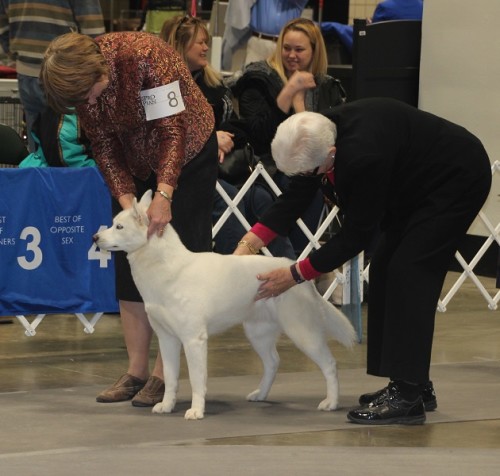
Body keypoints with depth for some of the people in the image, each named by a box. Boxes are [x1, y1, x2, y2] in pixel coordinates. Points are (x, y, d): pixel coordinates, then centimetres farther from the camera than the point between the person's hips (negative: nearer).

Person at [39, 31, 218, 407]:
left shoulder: (145, 56, -32)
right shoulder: (81, 82, -14)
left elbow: (174, 131, -32)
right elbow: (104, 147, -7)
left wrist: (164, 196, -41)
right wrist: (126, 200, -21)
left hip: (186, 155, -6)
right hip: (137, 163, 6)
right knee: (130, 263, 2)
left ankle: (163, 375, -9)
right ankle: (137, 370, 6)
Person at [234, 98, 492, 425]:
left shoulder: (364, 154, -38)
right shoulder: (315, 139, -13)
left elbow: (357, 234, -28)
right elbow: (294, 200, -2)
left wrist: (295, 275, -23)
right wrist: (248, 244, -13)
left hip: (456, 180, -9)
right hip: (416, 184, 10)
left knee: (408, 272, -17)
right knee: (386, 269, 6)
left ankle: (408, 396, -17)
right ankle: (415, 385, 13)